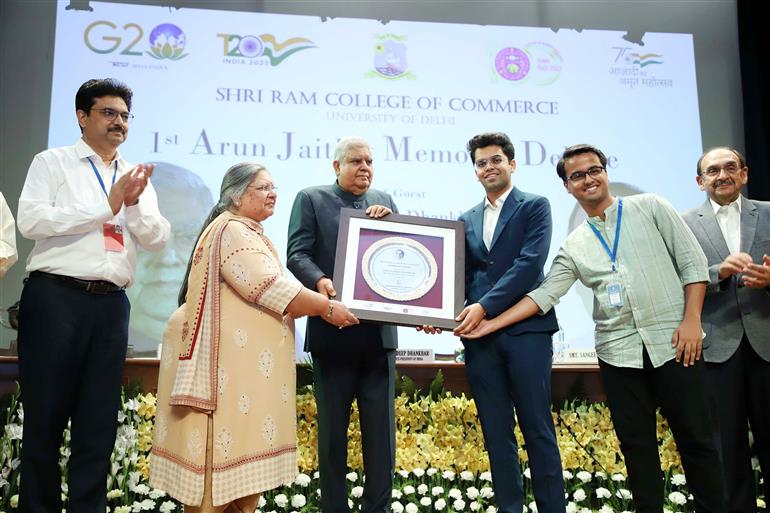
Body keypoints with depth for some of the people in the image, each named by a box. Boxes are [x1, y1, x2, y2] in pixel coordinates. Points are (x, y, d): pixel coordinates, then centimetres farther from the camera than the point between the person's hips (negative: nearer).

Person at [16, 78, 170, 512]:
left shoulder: (138, 179, 16)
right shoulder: (53, 162, 5)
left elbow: (158, 240, 6)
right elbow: (31, 220, -10)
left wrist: (134, 204, -11)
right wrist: (107, 205, -10)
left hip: (111, 304, 4)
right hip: (56, 297, -3)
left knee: (100, 422, 7)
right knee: (45, 416, 5)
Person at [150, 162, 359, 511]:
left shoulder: (249, 233, 22)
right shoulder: (232, 230, -11)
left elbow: (264, 293, 22)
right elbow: (269, 288, -20)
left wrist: (319, 305, 11)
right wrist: (326, 307, -14)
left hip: (246, 361, 10)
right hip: (230, 360, -10)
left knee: (244, 461, 10)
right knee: (227, 455, -6)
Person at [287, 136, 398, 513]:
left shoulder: (384, 202, 15)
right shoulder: (311, 199, 4)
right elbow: (297, 255, -7)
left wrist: (389, 221, -7)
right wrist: (319, 281, -26)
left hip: (379, 332, 3)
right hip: (333, 331, -3)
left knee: (381, 429, 5)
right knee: (332, 429, 9)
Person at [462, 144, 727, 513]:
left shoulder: (650, 207, 5)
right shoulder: (574, 246, 10)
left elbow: (692, 262, 2)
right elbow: (544, 294, 4)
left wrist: (691, 320, -8)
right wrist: (492, 323, -5)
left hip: (672, 343, -2)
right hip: (618, 353, 2)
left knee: (695, 438, 5)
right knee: (636, 445, 9)